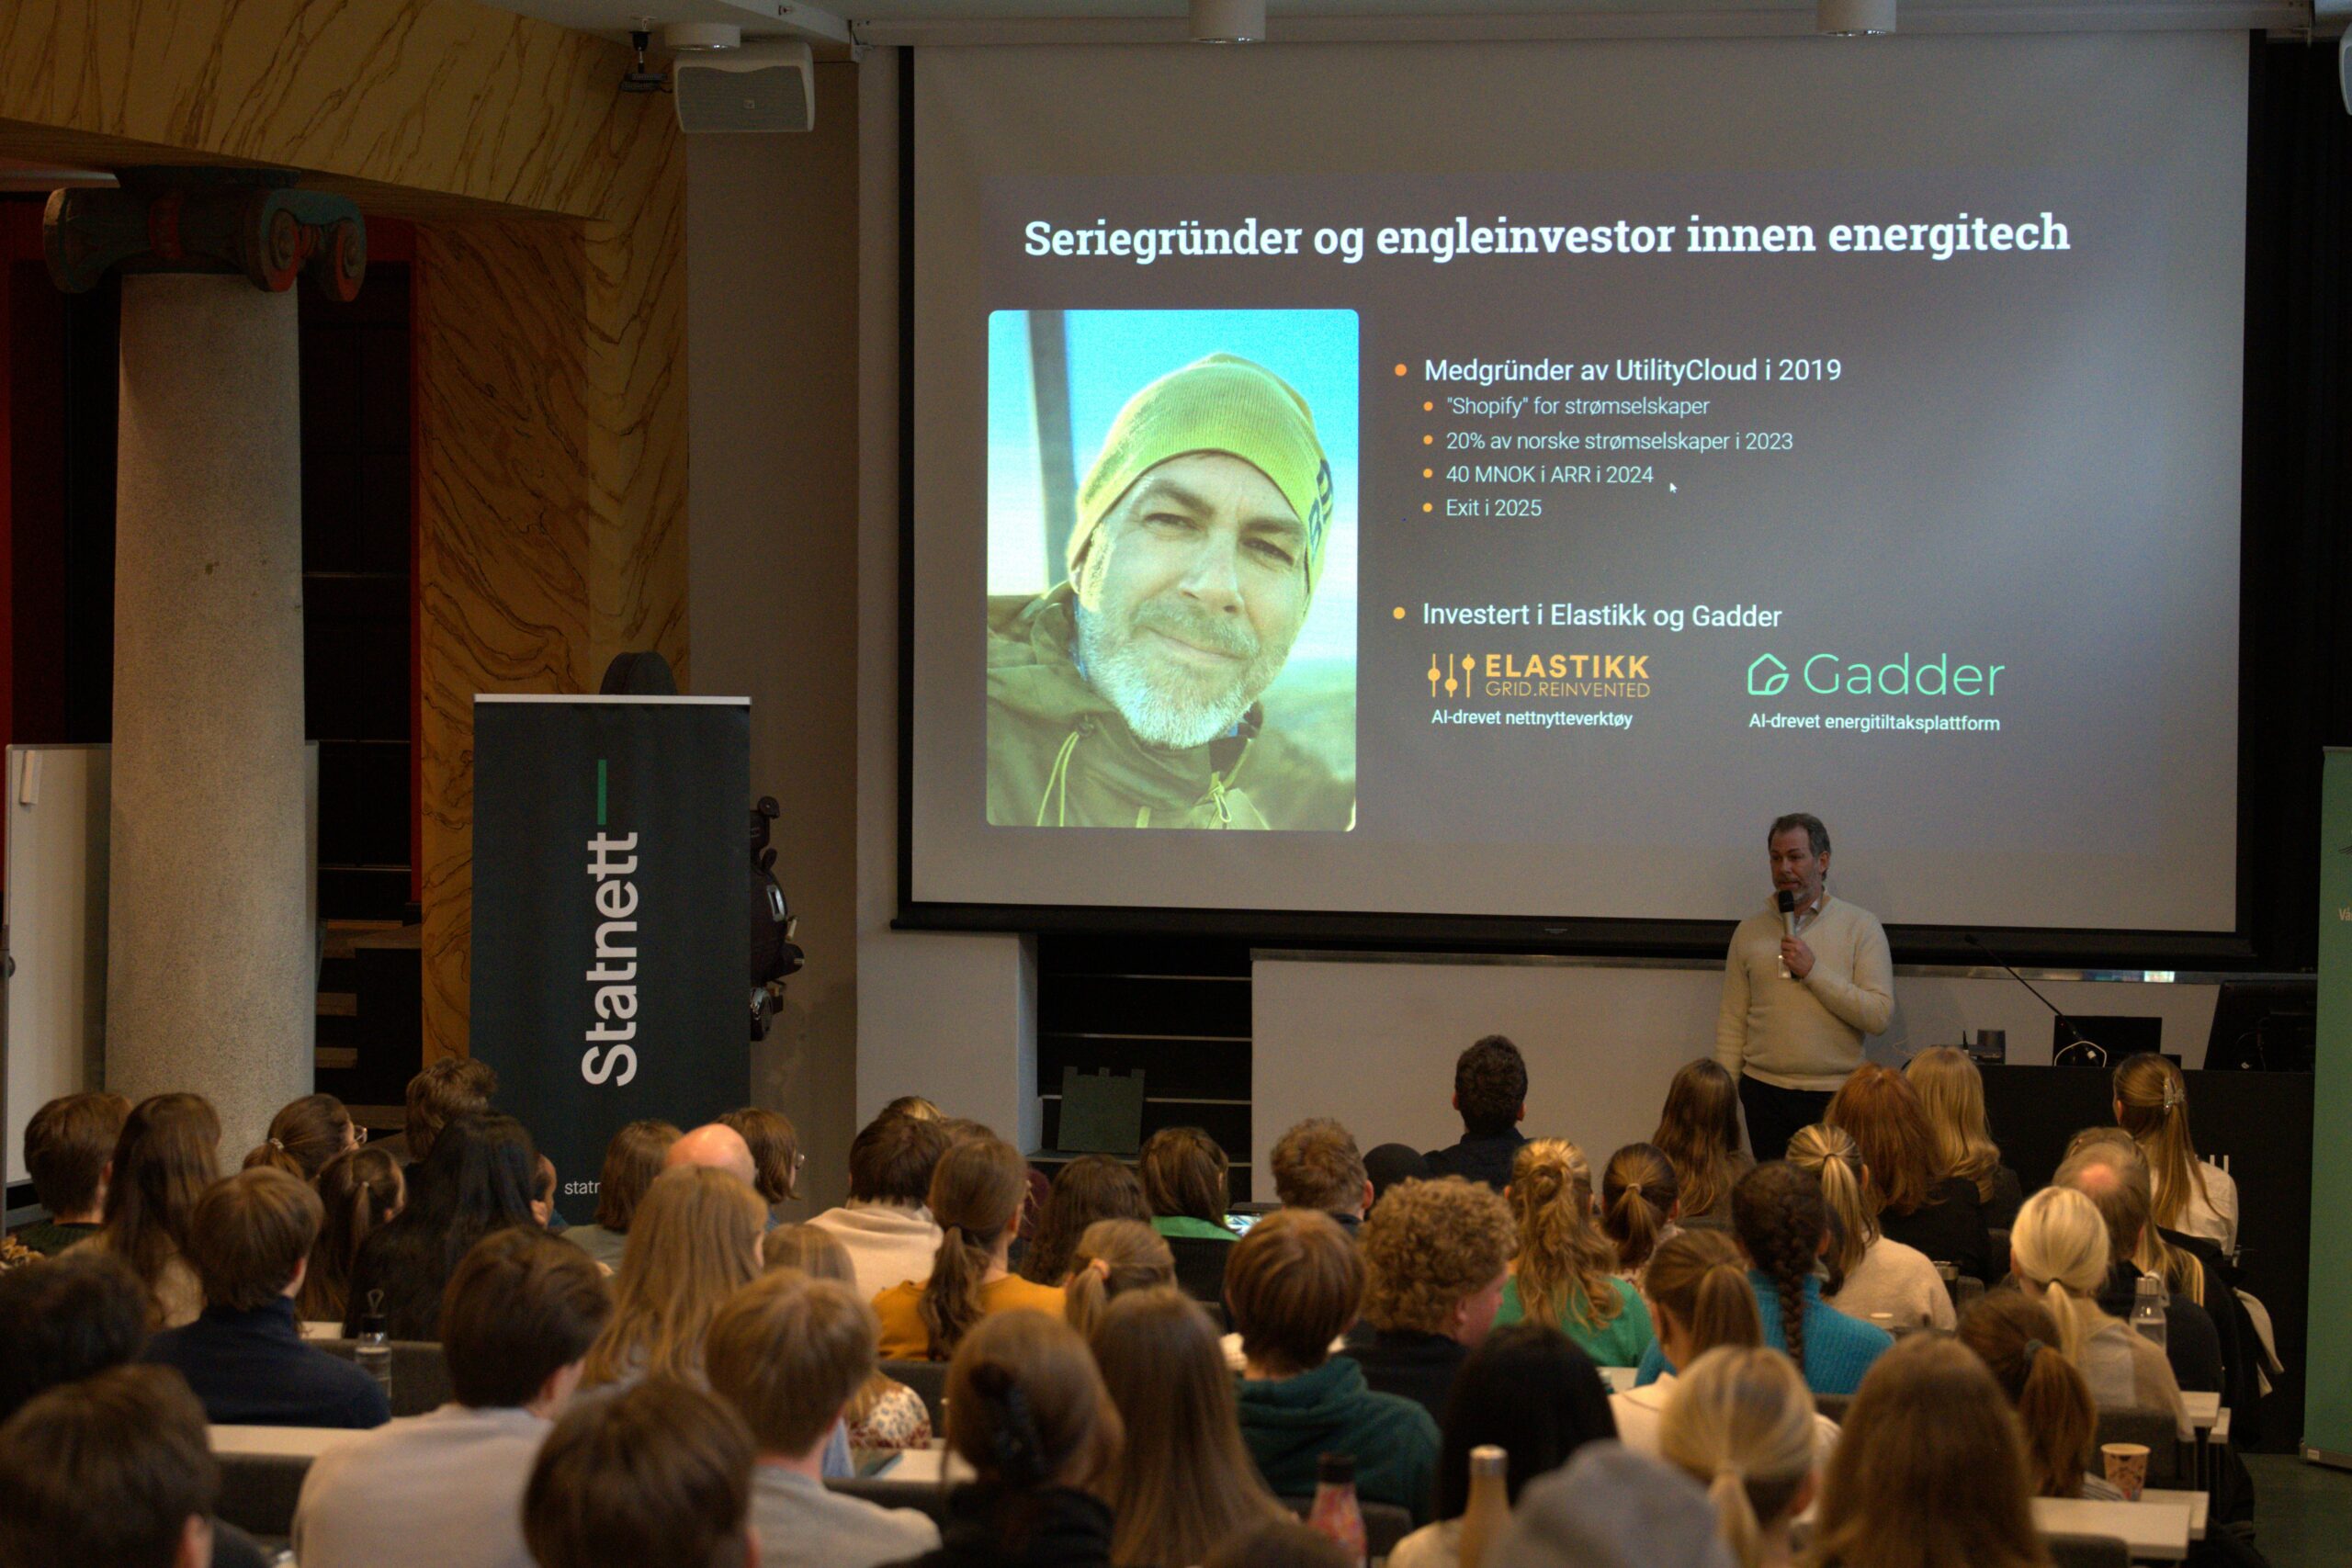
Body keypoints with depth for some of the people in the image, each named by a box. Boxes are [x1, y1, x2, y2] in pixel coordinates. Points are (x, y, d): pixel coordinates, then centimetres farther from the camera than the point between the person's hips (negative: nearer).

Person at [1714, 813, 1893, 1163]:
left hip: (1835, 1095, -2)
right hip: (1766, 1092, 2)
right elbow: (1732, 1023, 9)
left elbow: (1879, 1015, -7)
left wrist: (1813, 971, -13)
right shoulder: (1750, 931, 10)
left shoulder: (1860, 926, 2)